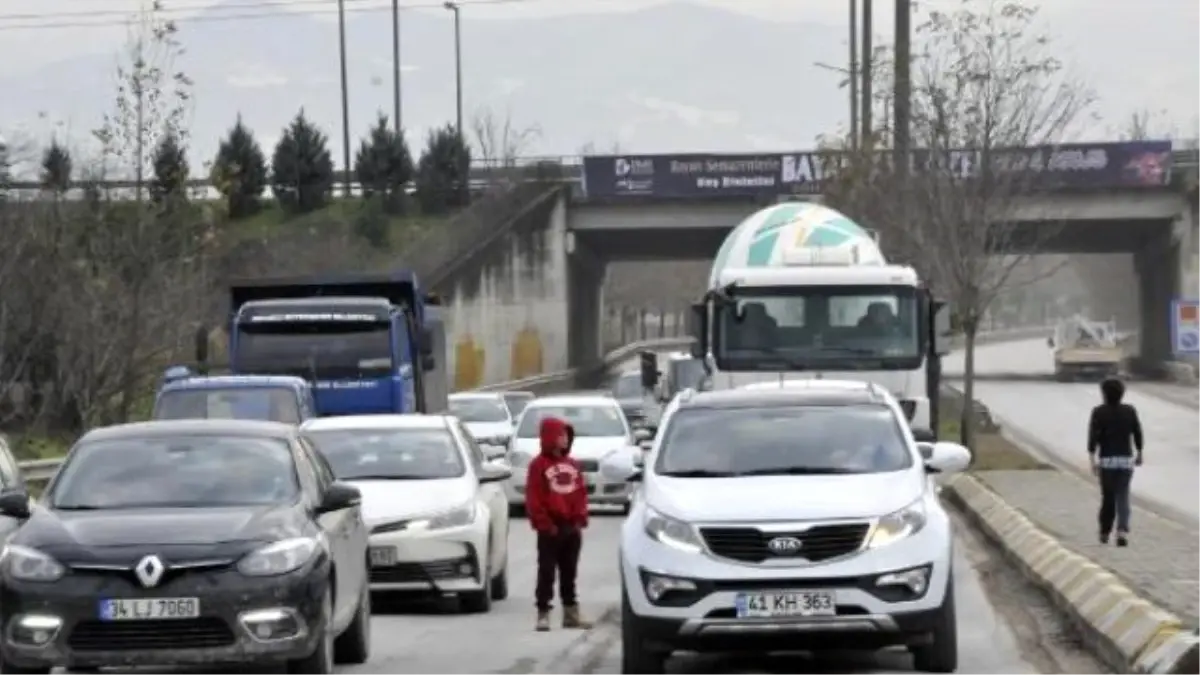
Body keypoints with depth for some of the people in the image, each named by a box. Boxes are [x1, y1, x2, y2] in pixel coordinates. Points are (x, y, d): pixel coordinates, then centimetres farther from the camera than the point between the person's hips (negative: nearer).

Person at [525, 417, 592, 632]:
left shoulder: (572, 464, 12)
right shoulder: (539, 465, -7)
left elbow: (581, 493, 13)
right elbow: (533, 499, -11)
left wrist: (580, 520, 3)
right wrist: (544, 524, -14)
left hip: (572, 527, 6)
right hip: (551, 529, -6)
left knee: (569, 573, 12)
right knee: (547, 572, -4)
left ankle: (571, 613, 18)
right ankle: (543, 614, -2)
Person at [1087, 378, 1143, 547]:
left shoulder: (1099, 412, -5)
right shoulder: (1130, 411, 1)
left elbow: (1093, 438, -12)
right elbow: (1138, 434, 5)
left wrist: (1092, 460, -11)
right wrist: (1139, 454, 20)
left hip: (1106, 460, -1)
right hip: (1126, 459, 1)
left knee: (1108, 497, 13)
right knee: (1123, 497, 0)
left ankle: (1105, 533, 20)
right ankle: (1123, 531, -18)